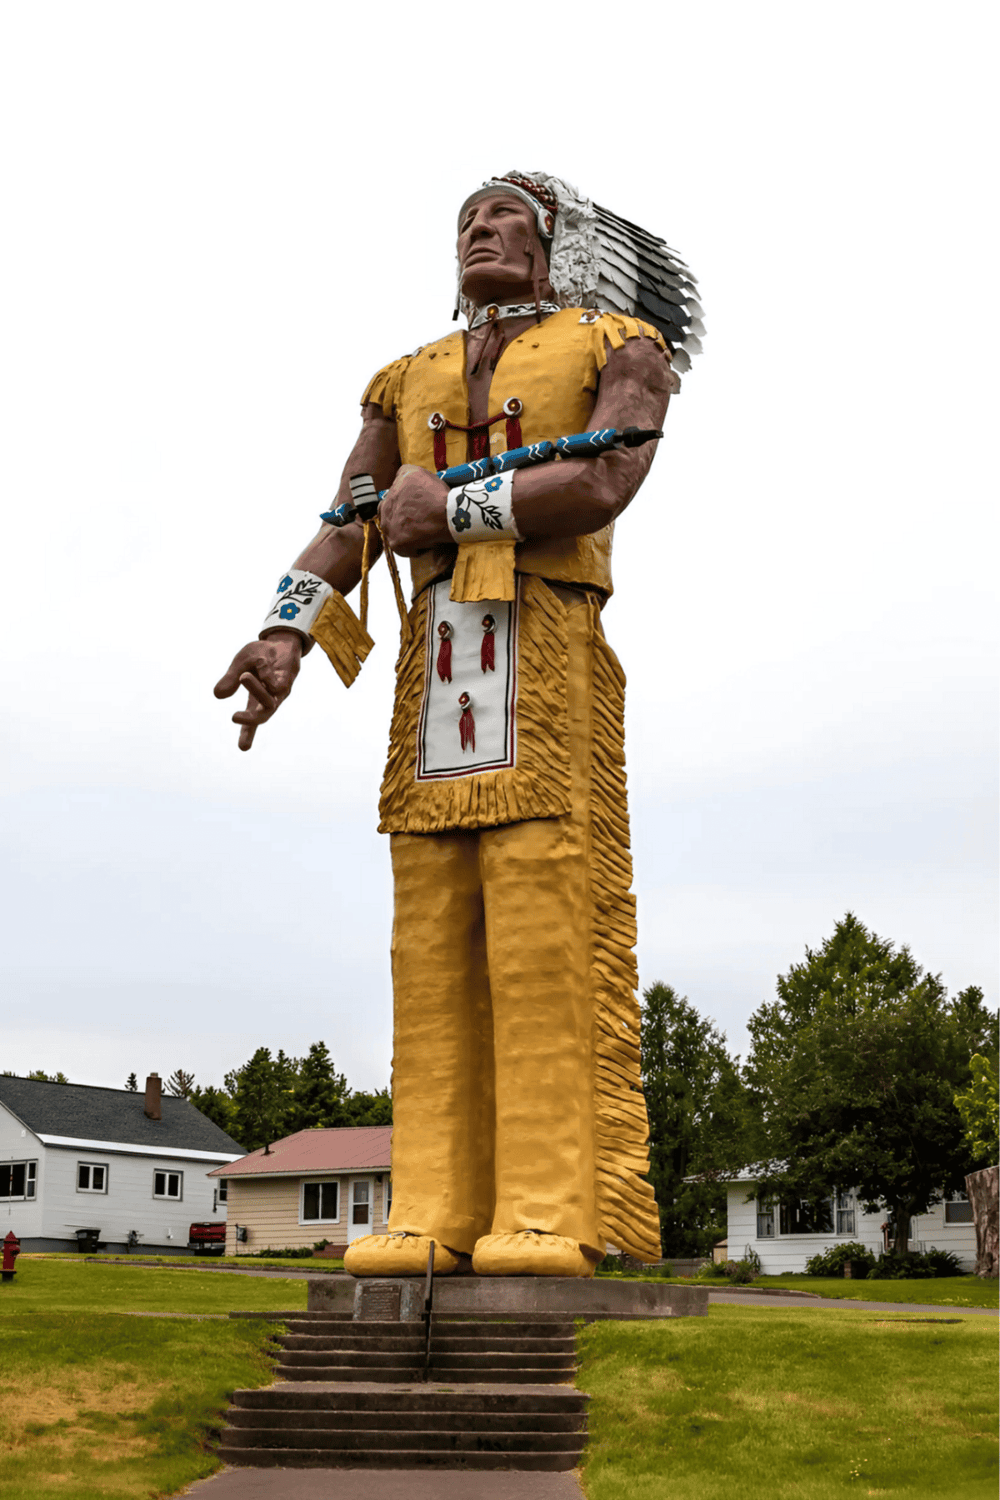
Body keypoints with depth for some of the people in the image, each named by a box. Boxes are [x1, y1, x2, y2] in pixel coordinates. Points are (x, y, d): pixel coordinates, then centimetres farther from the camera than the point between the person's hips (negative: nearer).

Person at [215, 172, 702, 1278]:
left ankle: (556, 1214, -11)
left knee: (549, 931, -12)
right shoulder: (411, 381, 26)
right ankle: (437, 1216, -3)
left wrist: (452, 509, -6)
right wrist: (286, 634, -4)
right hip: (432, 654, 5)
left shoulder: (618, 347, 13)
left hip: (547, 647, -4)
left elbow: (604, 486, -7)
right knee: (435, 944, -3)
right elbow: (347, 530, 14)